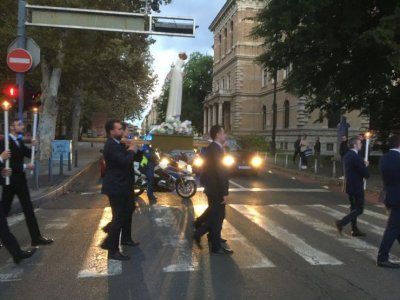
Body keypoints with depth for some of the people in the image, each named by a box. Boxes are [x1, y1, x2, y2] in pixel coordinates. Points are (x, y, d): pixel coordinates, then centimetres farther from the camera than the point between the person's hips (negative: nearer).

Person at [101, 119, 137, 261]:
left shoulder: (116, 144, 14)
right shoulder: (111, 146, -19)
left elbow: (126, 159, 20)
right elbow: (126, 161, -29)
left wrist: (130, 150, 5)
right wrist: (131, 151, -12)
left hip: (119, 186, 10)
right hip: (115, 187, -10)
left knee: (122, 216, 17)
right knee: (119, 218, -2)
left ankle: (109, 242, 30)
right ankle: (113, 251, 10)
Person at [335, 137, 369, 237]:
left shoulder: (347, 155, 8)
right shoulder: (356, 157, -21)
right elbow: (366, 174, -18)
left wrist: (363, 164, 4)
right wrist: (365, 166, 2)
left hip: (350, 186, 9)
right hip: (356, 187, -9)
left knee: (354, 208, 16)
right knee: (359, 209, 1)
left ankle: (354, 230, 22)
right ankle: (341, 223, -5)